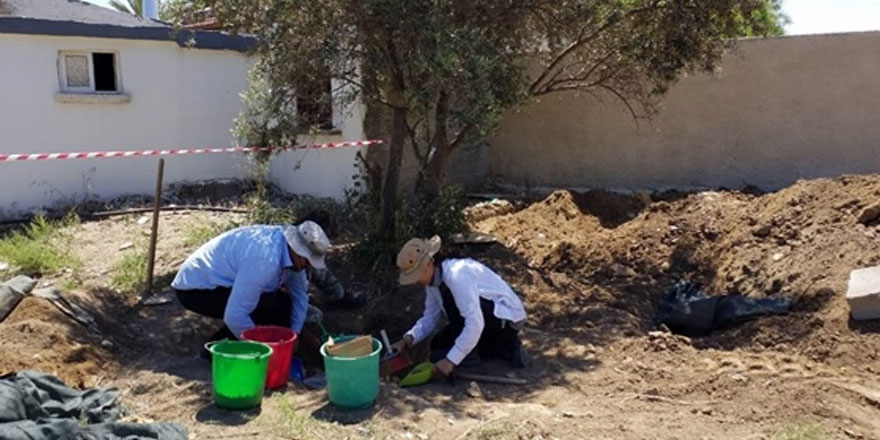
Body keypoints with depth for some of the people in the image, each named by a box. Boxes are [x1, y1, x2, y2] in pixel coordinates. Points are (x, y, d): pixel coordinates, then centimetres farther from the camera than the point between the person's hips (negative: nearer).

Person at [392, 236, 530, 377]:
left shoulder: (456, 275, -31)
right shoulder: (432, 278, -1)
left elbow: (475, 323, -36)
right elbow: (430, 317, 8)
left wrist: (451, 360, -35)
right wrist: (407, 340, -9)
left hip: (507, 317, -10)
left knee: (451, 299, -29)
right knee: (438, 345, 8)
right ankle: (505, 347, 11)